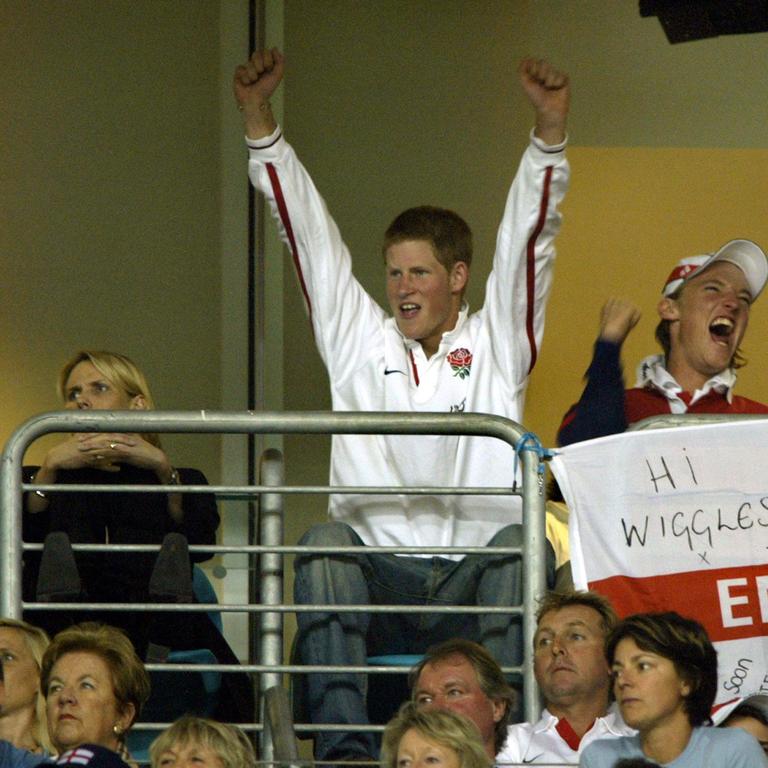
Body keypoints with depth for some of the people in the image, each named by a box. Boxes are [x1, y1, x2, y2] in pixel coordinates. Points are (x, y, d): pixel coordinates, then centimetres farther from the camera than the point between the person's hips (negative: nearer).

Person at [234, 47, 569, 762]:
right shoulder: (359, 341, 20)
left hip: (477, 572, -1)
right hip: (378, 570, 1)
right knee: (324, 542, -29)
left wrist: (550, 126, -5)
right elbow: (307, 231, 17)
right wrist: (257, 118, 13)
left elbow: (529, 236, 7)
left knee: (520, 544, -32)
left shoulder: (497, 342, 16)